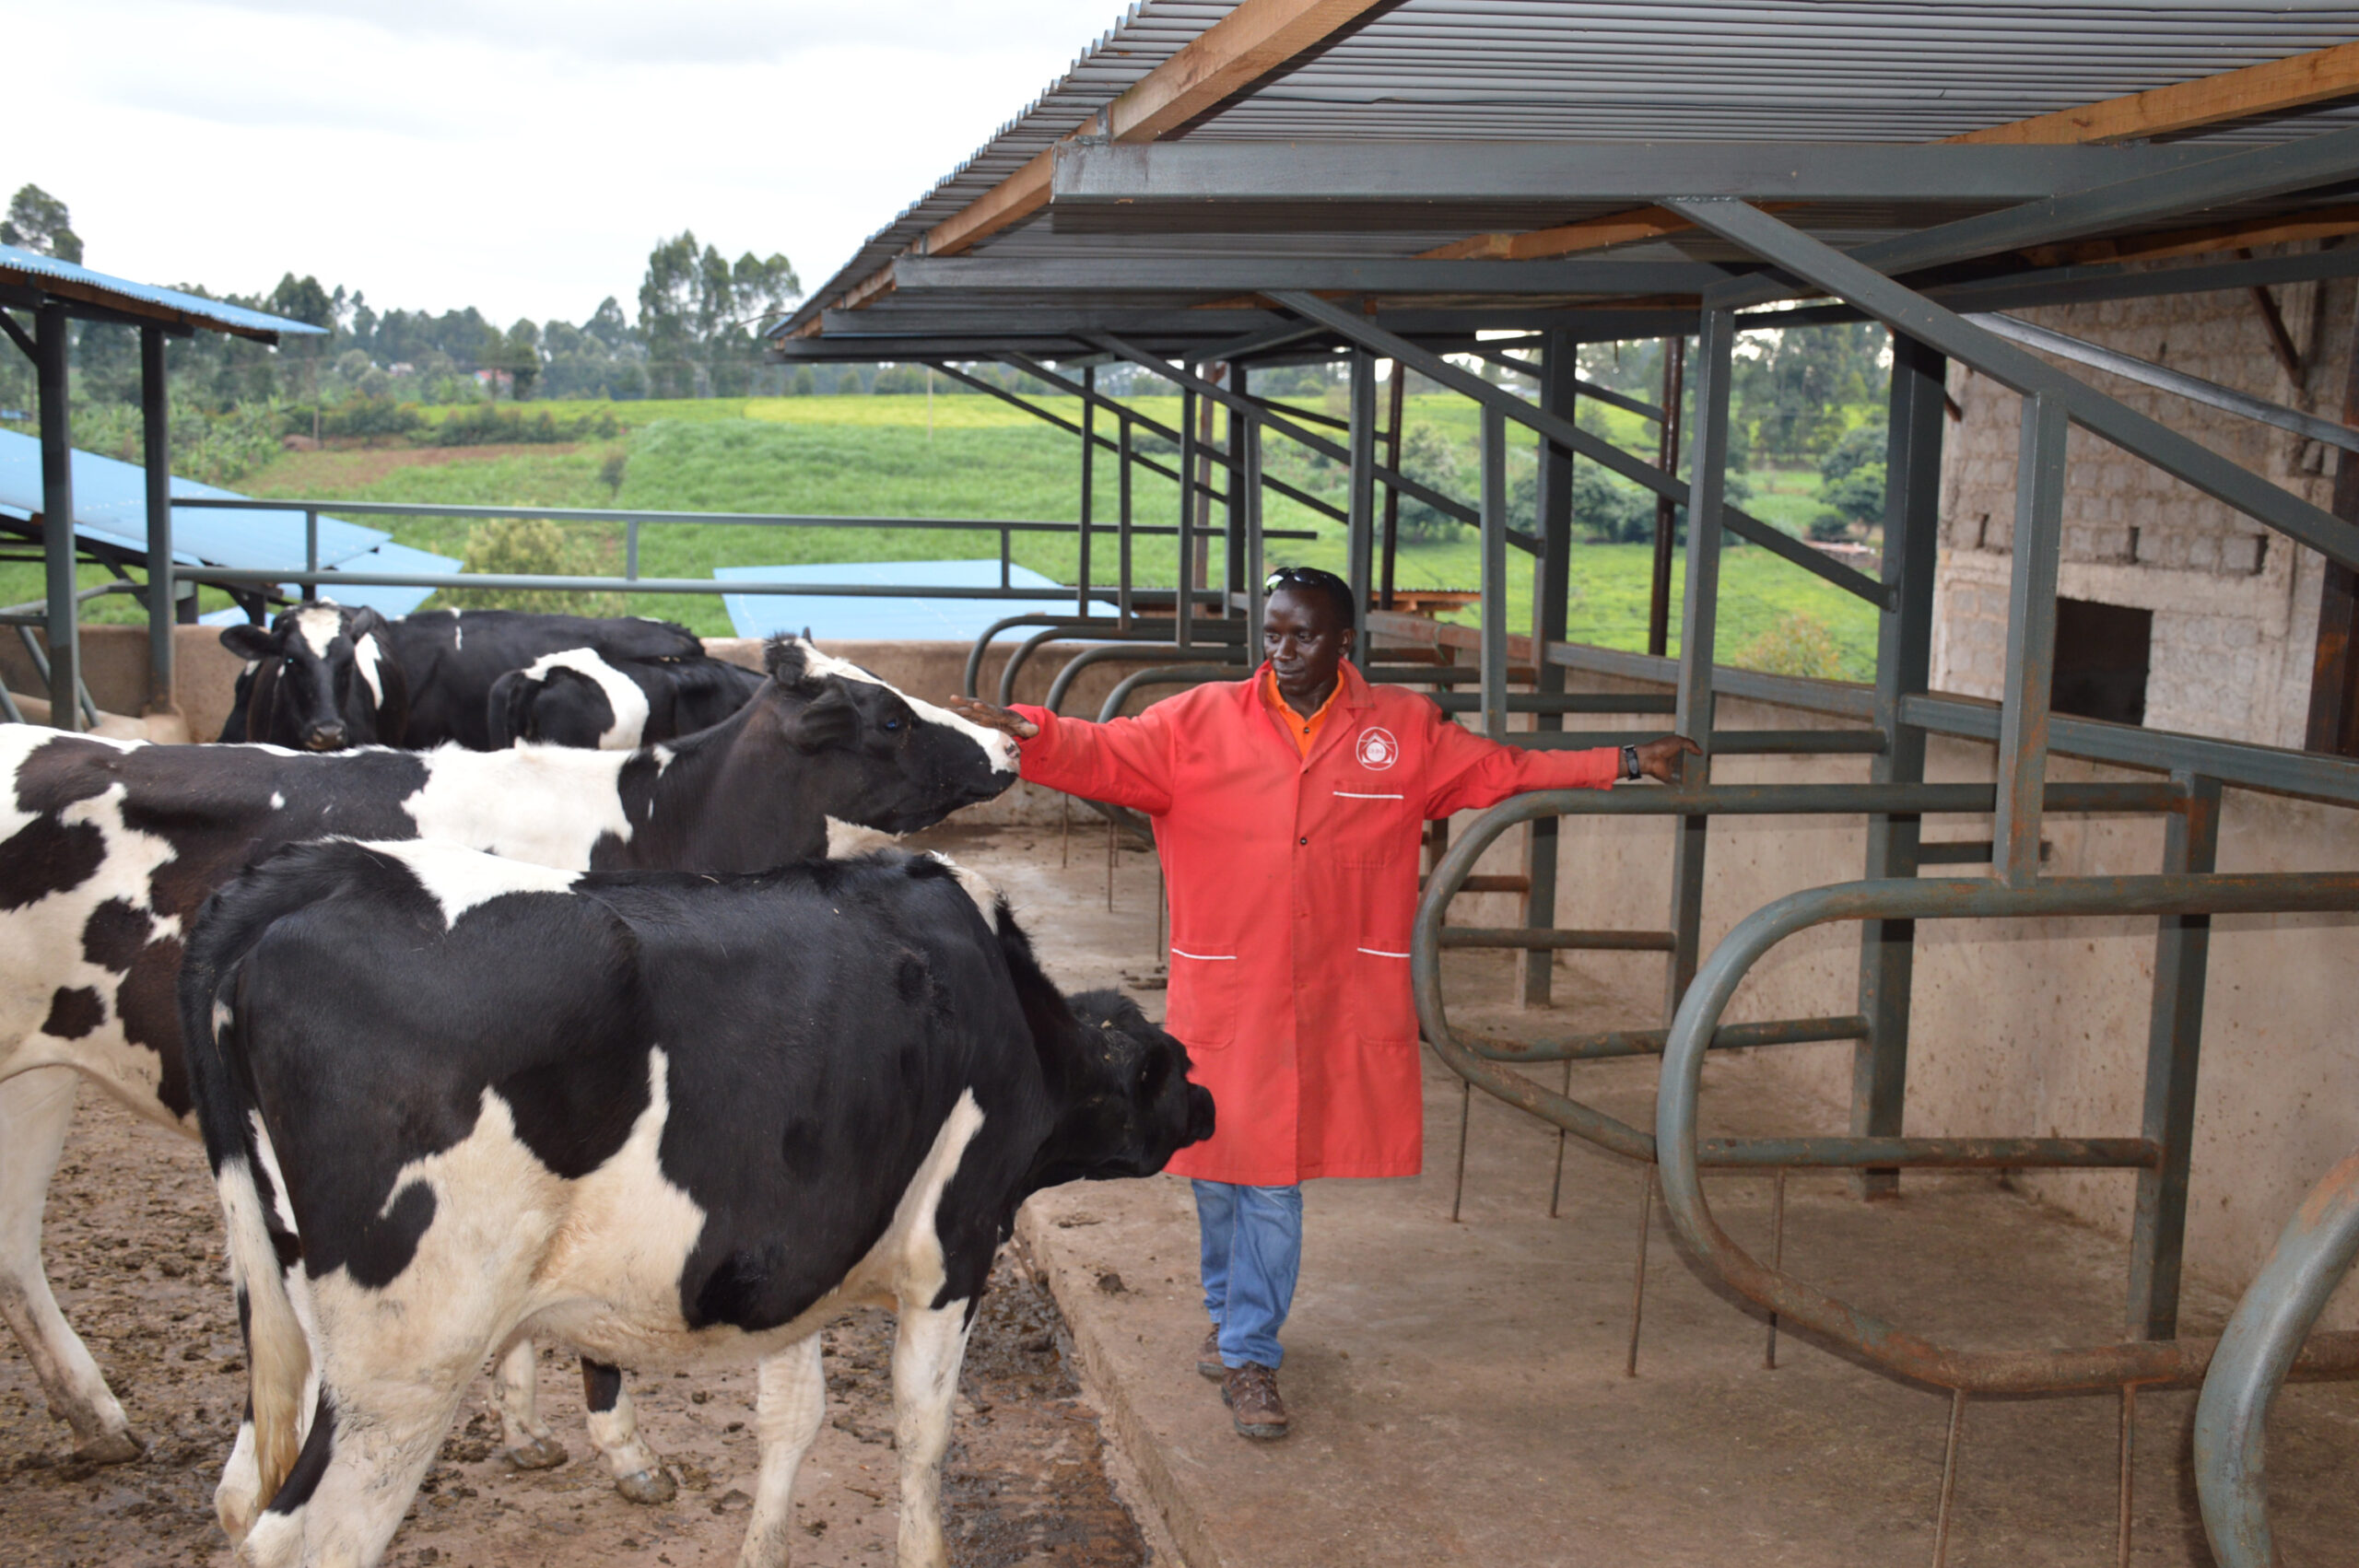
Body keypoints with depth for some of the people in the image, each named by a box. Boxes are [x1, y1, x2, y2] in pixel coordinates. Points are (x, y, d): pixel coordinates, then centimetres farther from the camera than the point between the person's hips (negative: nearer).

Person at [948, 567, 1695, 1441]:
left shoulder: (1405, 731, 2)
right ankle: (1234, 1316, 37)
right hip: (1223, 994, 0)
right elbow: (1105, 754, -11)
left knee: (1272, 1178, 5)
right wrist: (1023, 734, -31)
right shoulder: (1199, 724, -3)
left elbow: (1502, 771, 12)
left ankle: (1248, 1352, 20)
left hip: (1336, 1005, 0)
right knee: (1221, 1167, 10)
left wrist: (1627, 764, 12)